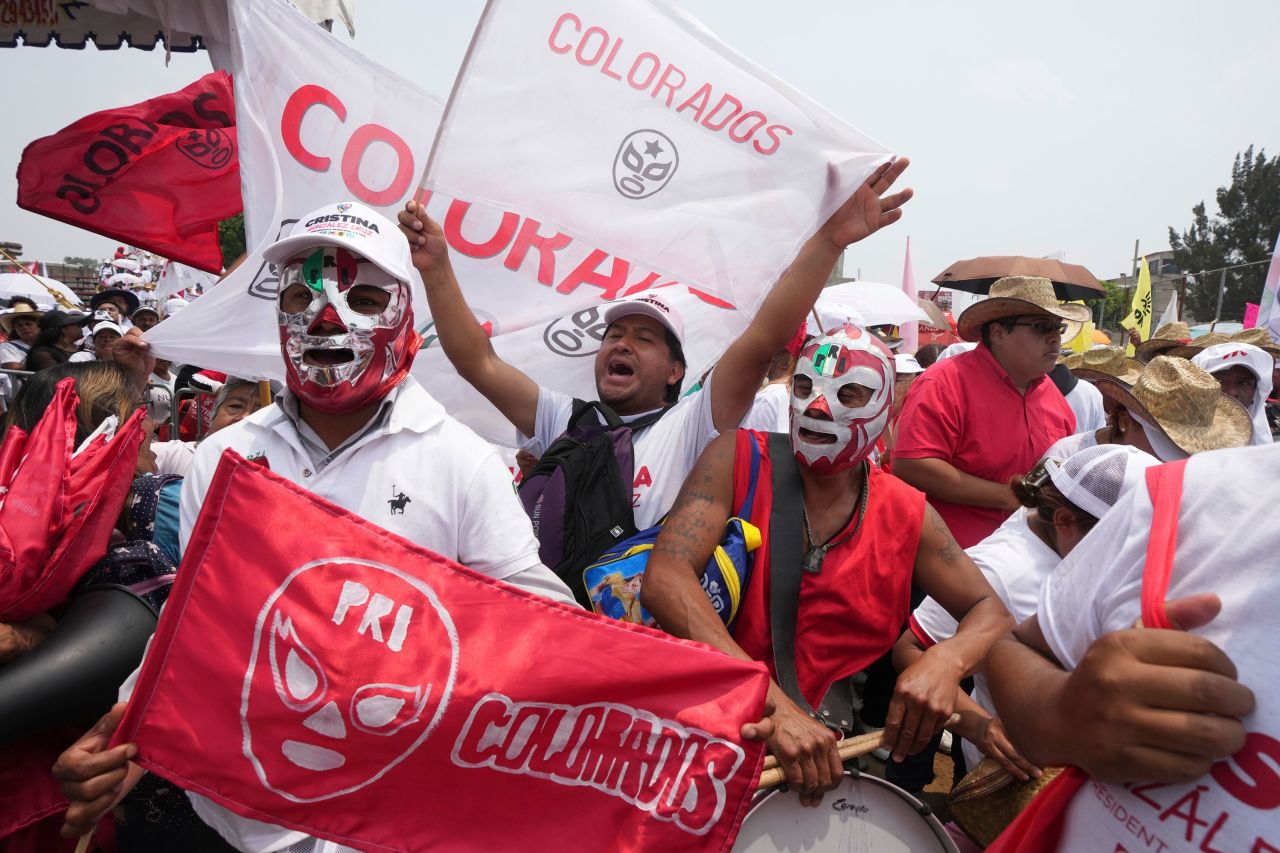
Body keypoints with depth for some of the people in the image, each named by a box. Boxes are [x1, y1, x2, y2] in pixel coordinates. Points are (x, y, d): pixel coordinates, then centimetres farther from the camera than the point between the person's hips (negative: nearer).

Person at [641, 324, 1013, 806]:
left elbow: (990, 613, 9)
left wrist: (946, 660, -16)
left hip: (824, 751, 0)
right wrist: (773, 704, -30)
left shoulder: (906, 515, 1)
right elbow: (665, 580, -20)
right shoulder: (740, 458, -8)